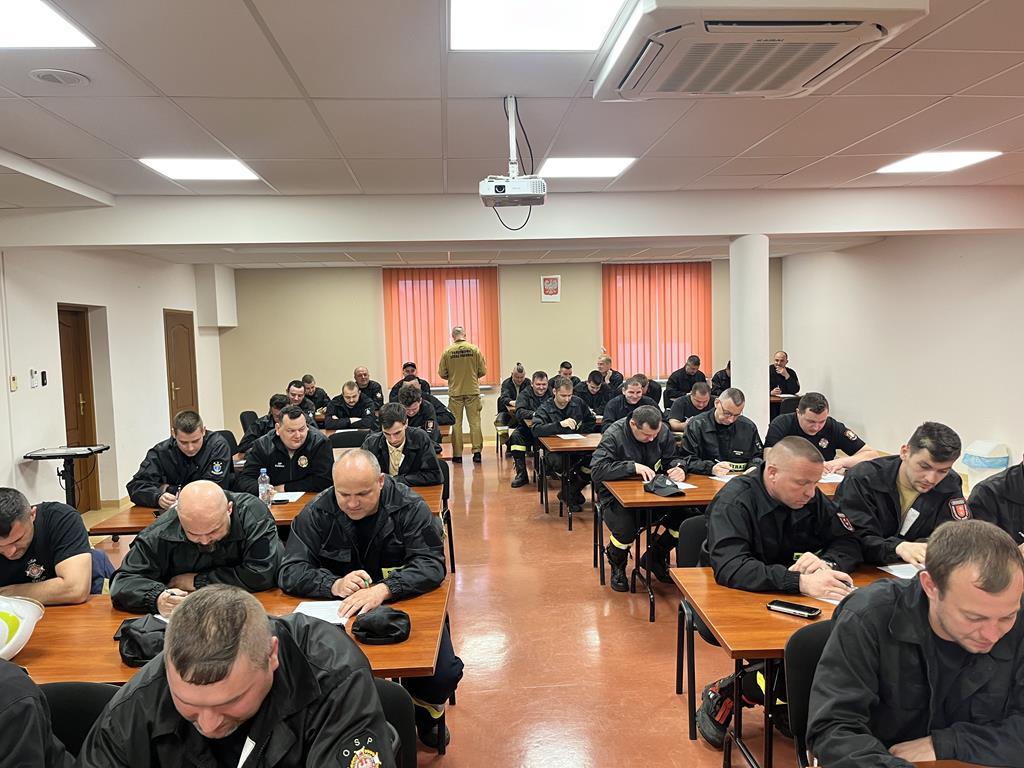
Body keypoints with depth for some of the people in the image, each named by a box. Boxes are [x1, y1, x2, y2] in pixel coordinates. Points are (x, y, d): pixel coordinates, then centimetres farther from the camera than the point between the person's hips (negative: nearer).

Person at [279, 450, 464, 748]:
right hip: (340, 613, 1)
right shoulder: (316, 514, -9)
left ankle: (421, 709, 16)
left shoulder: (409, 507, -13)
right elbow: (290, 572, -10)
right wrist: (334, 584, -30)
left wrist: (383, 589, -36)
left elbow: (431, 565, -18)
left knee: (444, 674, -22)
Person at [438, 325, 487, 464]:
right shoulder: (474, 349, -4)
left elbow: (442, 373, 0)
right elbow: (483, 371, -2)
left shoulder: (447, 352, -5)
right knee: (475, 421, 6)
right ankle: (477, 451, 4)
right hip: (472, 391, 0)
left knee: (456, 423, 6)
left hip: (455, 392, 0)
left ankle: (457, 454, 9)